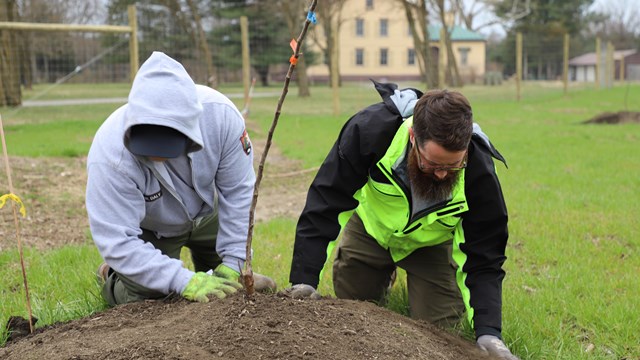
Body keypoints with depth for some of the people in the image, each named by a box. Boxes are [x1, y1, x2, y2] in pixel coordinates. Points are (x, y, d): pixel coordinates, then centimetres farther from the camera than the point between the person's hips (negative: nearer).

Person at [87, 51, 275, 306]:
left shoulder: (220, 113, -34)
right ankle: (111, 277, 21)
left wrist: (231, 263, -20)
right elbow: (118, 242, -36)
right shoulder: (110, 156, -41)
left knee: (236, 286, 9)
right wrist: (185, 282, -42)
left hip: (206, 212, 3)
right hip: (148, 230, -3)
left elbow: (238, 190, -22)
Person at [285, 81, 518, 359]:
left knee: (438, 325, -5)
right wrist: (304, 280, -36)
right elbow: (323, 205, -32)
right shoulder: (370, 129, -39)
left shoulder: (479, 172, -35)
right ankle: (383, 277, 37)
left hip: (431, 242, 0)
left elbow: (484, 259, -25)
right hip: (371, 227, 0)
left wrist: (488, 332, -36)